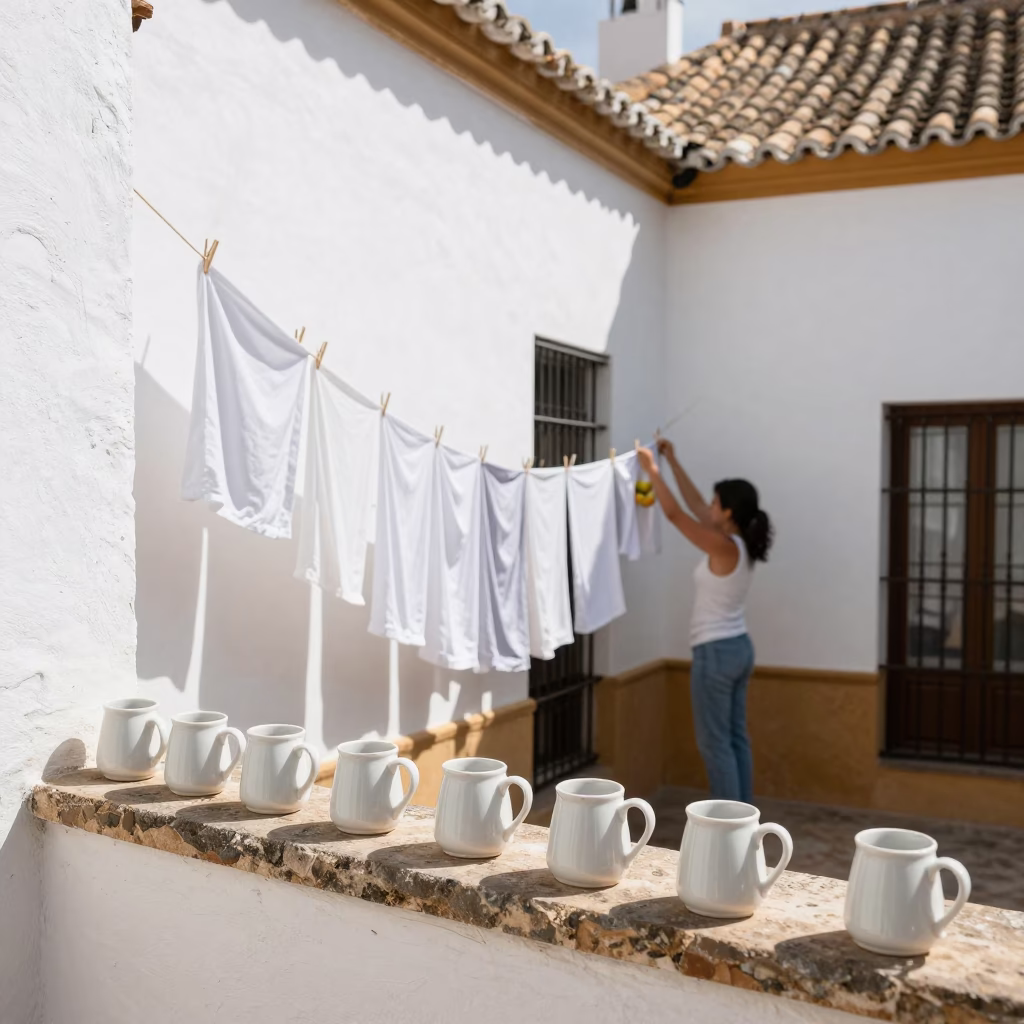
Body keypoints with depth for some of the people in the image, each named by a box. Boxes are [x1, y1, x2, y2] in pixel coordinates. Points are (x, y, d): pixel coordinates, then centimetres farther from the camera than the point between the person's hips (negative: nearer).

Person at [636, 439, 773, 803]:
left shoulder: (724, 547, -20)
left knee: (714, 743, -1)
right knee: (735, 739, 14)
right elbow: (695, 506, 13)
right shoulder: (740, 545, 5)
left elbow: (674, 513, -17)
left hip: (716, 653, -9)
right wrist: (672, 462, 15)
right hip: (738, 649, 9)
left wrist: (652, 469, -7)